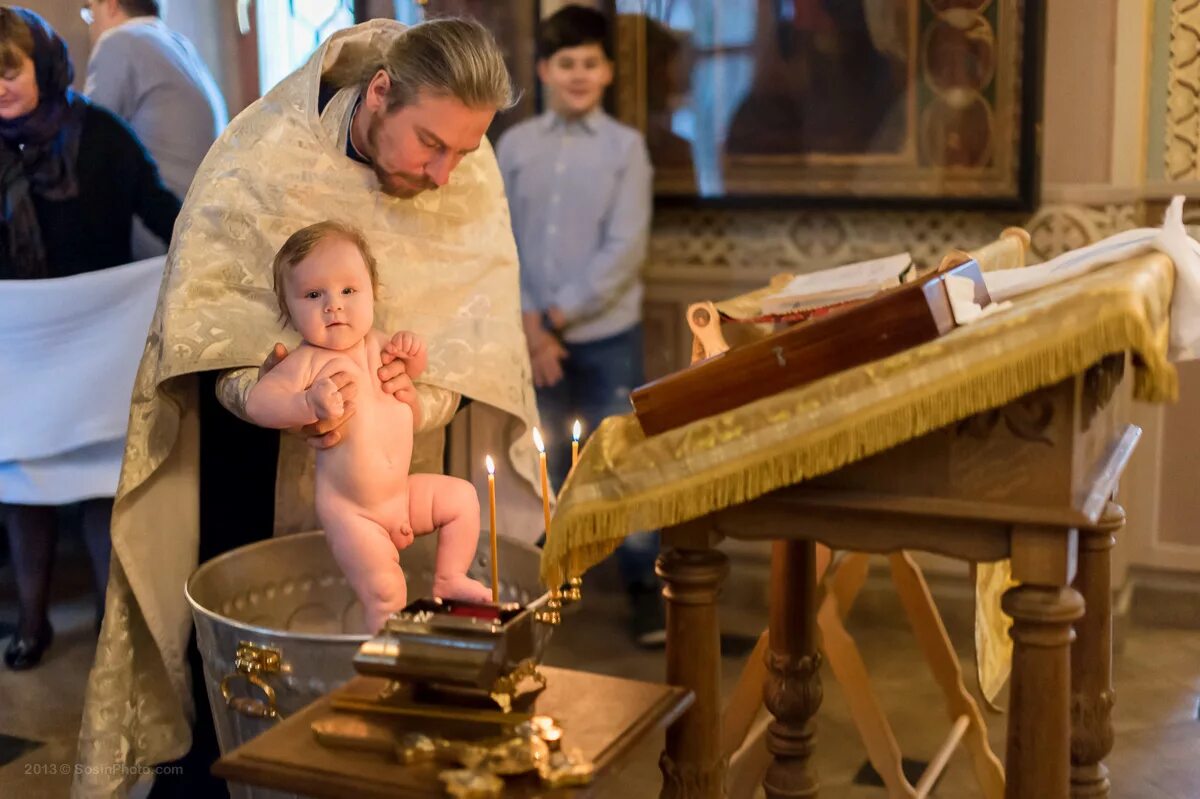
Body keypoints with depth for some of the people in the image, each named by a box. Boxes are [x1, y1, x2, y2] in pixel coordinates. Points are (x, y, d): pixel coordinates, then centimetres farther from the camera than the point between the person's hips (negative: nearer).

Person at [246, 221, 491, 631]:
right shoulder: (309, 360, -18)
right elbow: (256, 401, -26)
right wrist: (308, 404, -41)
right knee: (385, 593, -14)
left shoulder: (373, 342, 3)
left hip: (400, 492, 7)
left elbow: (412, 371, 22)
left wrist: (411, 350, -1)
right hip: (350, 511, -7)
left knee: (461, 497, 13)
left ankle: (448, 580, 24)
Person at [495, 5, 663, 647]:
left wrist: (560, 315, -12)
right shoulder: (514, 145, 4)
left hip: (606, 335, -2)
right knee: (543, 464, 10)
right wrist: (530, 325, -9)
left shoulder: (625, 147, -2)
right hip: (534, 336, 2)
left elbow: (625, 248, -8)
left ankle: (644, 586, 12)